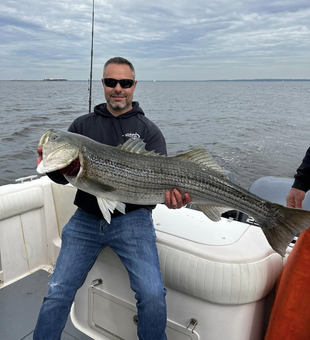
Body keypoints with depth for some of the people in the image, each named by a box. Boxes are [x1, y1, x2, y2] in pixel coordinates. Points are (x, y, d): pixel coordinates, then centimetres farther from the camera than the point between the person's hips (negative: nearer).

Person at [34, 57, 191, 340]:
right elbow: (64, 177, 6)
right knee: (58, 293, 0)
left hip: (132, 218, -2)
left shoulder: (148, 130, 5)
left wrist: (173, 197, -29)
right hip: (85, 220, 3)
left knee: (153, 296, -13)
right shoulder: (82, 125, 11)